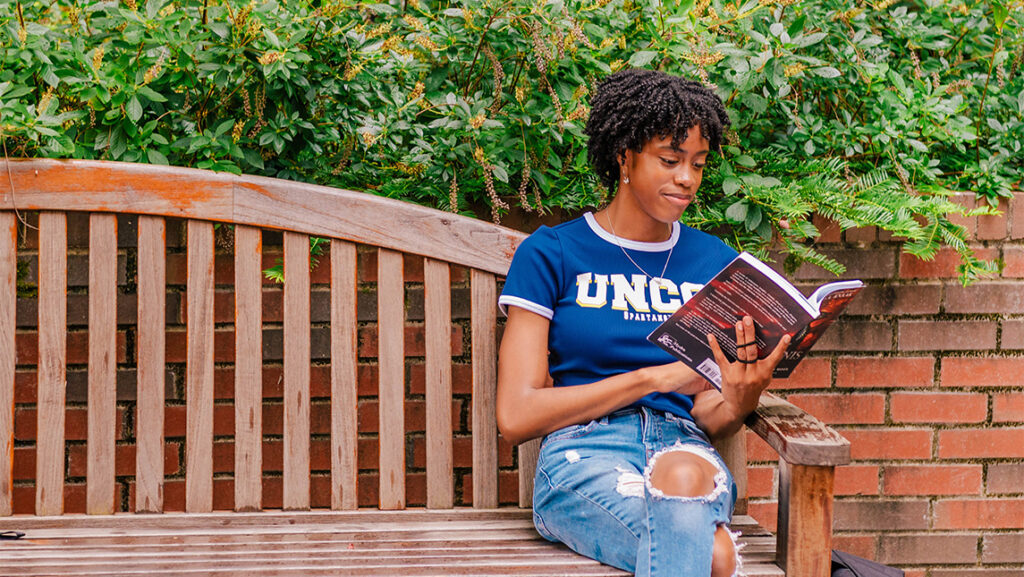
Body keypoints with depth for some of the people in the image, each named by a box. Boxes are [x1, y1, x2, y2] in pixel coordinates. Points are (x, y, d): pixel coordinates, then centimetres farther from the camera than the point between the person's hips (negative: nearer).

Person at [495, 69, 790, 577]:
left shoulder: (715, 262, 19)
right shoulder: (550, 255, 7)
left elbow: (707, 418, 15)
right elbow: (516, 416, -2)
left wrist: (739, 401, -11)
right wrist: (655, 377, -8)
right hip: (584, 452, -4)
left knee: (684, 475, -39)